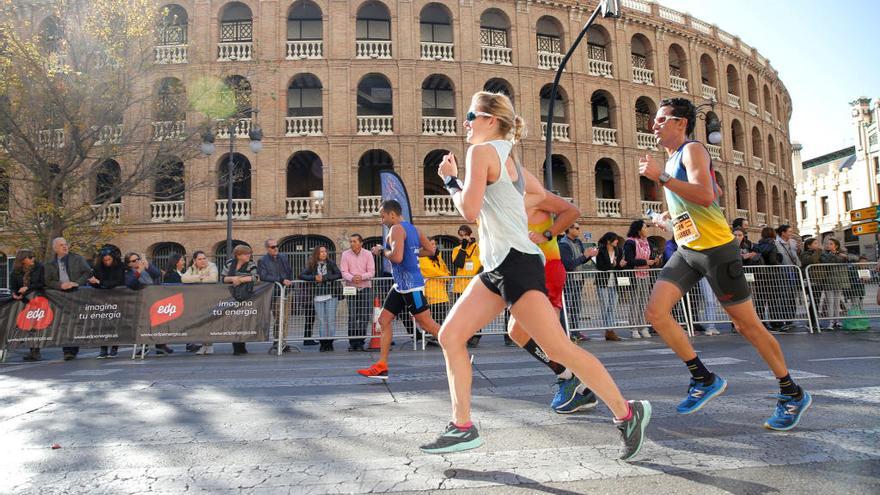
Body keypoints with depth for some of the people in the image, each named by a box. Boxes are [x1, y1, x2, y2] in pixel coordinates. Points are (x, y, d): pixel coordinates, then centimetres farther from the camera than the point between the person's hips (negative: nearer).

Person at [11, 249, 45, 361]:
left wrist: (28, 288, -14)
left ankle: (36, 351, -1)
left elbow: (43, 284, -6)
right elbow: (12, 286, 11)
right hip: (24, 301, 3)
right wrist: (15, 294, -9)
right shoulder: (16, 271, 6)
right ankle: (32, 350, 9)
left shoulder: (39, 267, -3)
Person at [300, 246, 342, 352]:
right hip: (318, 296, 1)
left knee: (331, 320, -2)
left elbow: (339, 275, -7)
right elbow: (301, 275, 0)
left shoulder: (331, 263, 4)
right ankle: (323, 343, 7)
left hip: (330, 295, -1)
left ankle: (330, 342, 4)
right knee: (321, 321, 2)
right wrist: (314, 278, -13)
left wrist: (324, 278, -12)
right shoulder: (312, 265, 8)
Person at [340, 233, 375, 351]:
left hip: (365, 287, 1)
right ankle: (352, 343, 1)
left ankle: (360, 342, 7)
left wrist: (361, 276, -23)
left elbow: (371, 272, -3)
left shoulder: (368, 254, 2)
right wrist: (352, 278, -25)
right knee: (352, 316, -5)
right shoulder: (345, 254, 3)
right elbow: (343, 272, -4)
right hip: (351, 288, 0)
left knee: (365, 316, -2)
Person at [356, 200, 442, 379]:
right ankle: (382, 366, 11)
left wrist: (382, 251, -10)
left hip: (410, 285, -10)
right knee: (384, 320, 9)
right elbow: (431, 251, 16)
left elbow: (397, 257, -27)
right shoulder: (412, 228, 15)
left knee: (426, 323, -3)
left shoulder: (396, 229, -13)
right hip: (401, 285, 10)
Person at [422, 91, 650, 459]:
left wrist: (450, 179, -1)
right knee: (450, 336, 6)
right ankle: (462, 428, 11)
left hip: (516, 263, -10)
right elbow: (538, 193, 31)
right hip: (496, 266, 10)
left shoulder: (482, 151, -8)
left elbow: (469, 212, -16)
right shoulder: (505, 155, 18)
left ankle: (626, 413, 8)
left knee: (559, 349, -7)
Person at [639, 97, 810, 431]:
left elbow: (706, 195, -26)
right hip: (687, 250, 8)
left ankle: (793, 394, 21)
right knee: (655, 312, -9)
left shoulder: (692, 150, -8)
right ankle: (705, 379, 4)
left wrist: (660, 177, -26)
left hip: (716, 249, -8)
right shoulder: (673, 159, 18)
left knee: (747, 324, 2)